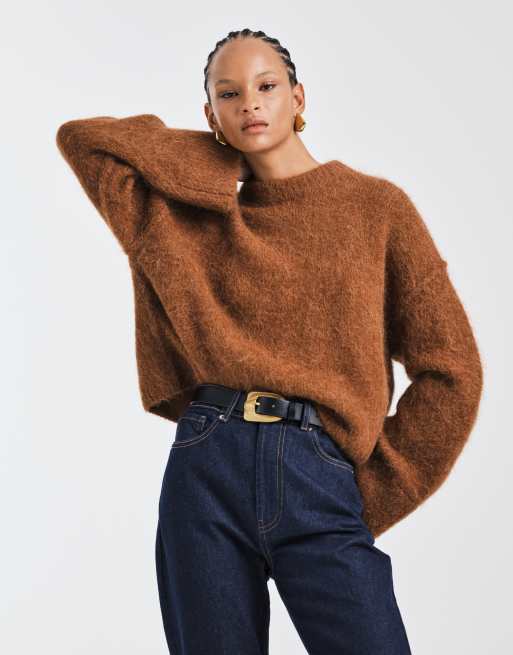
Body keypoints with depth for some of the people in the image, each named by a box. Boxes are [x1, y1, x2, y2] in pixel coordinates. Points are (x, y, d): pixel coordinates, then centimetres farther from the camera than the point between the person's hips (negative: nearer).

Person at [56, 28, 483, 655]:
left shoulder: (377, 205, 5)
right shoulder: (195, 213, 13)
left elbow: (450, 371, 3)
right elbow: (80, 137, 15)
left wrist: (372, 494, 1)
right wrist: (221, 152, 14)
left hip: (323, 484, -2)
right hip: (205, 475, 2)